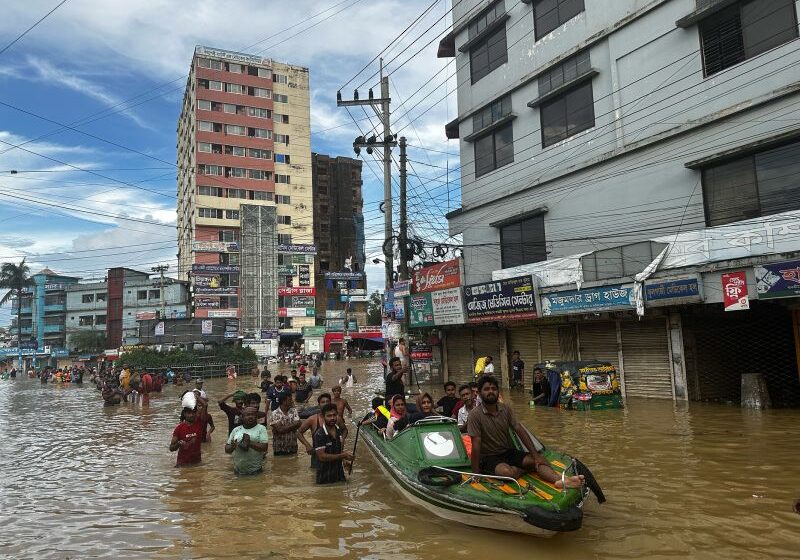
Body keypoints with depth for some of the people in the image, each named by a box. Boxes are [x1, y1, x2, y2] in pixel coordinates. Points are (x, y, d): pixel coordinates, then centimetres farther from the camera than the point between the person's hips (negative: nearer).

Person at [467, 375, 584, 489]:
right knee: (506, 471, -36)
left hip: (509, 452, 6)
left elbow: (520, 431, -2)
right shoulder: (475, 415, -15)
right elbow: (476, 445, -18)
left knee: (535, 460, -19)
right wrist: (475, 474, -18)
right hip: (489, 457, -5)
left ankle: (558, 479, -44)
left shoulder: (505, 410, 2)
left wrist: (536, 455, -11)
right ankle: (529, 468, -8)